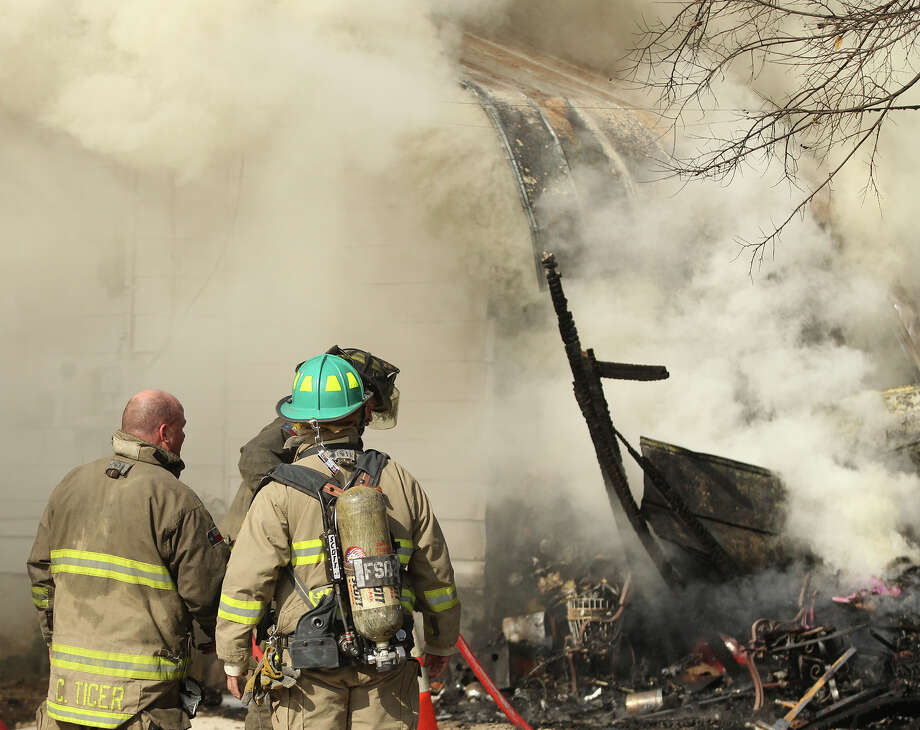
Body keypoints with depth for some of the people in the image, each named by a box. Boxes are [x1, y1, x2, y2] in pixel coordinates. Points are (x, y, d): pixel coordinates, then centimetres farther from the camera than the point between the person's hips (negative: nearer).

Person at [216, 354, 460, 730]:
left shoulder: (280, 493, -6)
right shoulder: (399, 482, 4)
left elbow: (245, 583, -8)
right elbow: (436, 573, 11)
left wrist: (233, 659, 4)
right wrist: (440, 642, 24)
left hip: (311, 666, -2)